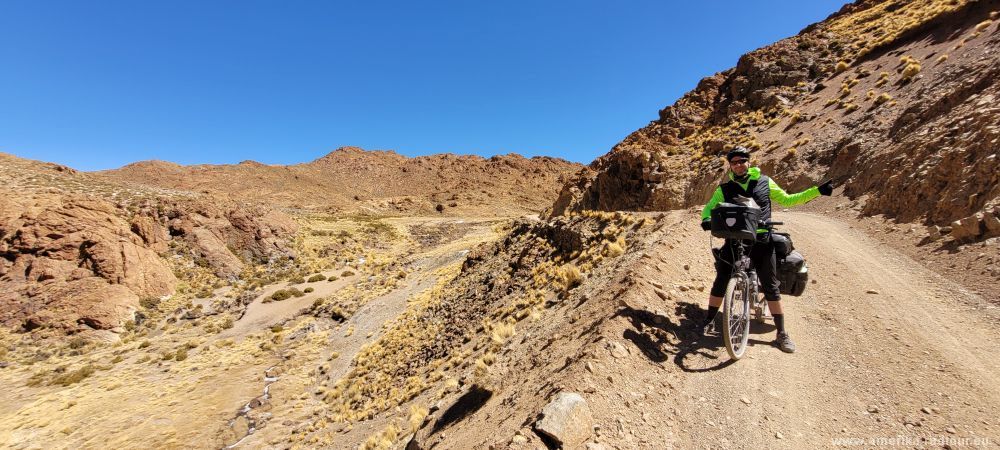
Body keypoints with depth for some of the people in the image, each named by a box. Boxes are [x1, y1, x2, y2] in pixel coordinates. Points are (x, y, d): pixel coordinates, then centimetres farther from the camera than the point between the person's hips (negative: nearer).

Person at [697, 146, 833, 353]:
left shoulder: (764, 182, 7)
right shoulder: (725, 188, 5)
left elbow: (787, 200, 15)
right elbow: (710, 206, 4)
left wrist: (817, 190, 8)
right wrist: (707, 219, -18)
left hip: (761, 241, 0)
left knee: (771, 288, 4)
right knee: (720, 283, 0)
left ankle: (782, 334, 17)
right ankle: (708, 320, 15)